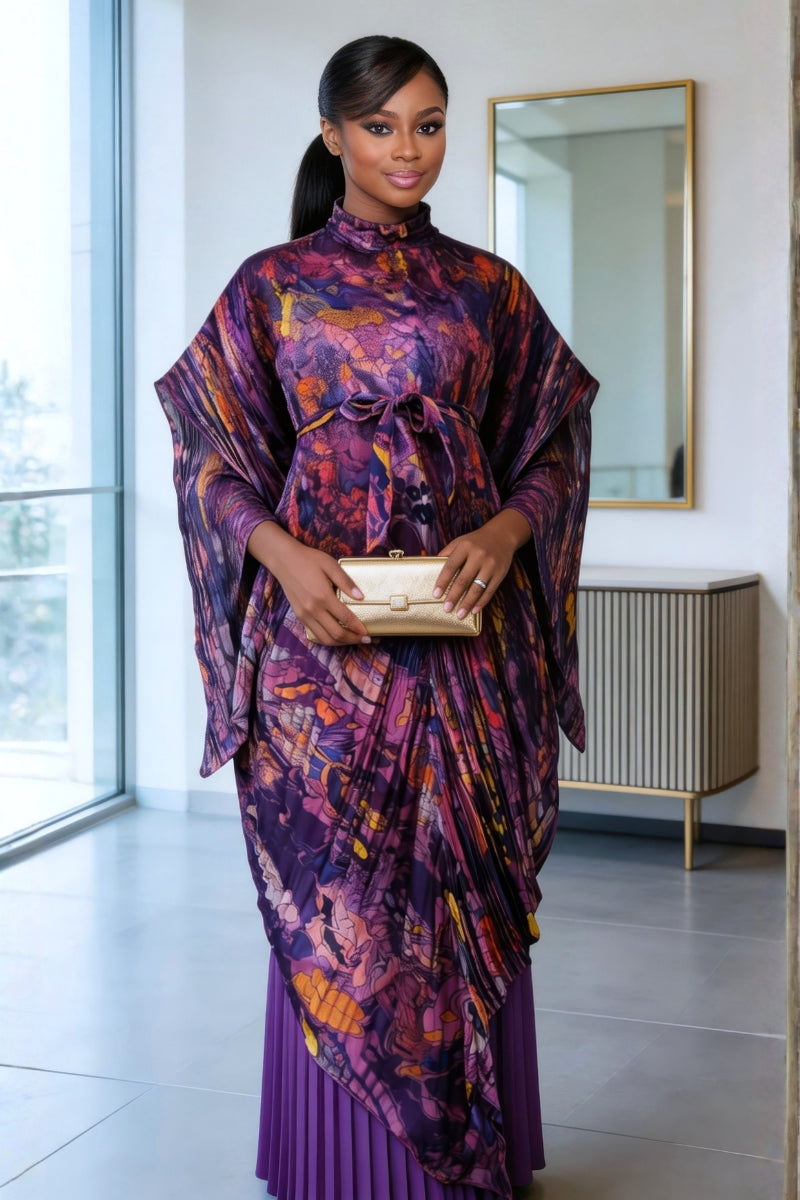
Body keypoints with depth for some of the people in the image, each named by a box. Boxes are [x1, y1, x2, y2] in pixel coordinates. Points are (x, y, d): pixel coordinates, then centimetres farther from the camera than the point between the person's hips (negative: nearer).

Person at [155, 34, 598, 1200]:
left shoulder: (489, 287, 10)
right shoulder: (271, 285, 6)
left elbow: (553, 443, 11)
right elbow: (211, 451, 4)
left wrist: (504, 532, -10)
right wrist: (283, 554, -14)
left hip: (465, 631, 2)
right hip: (322, 635, -1)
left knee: (469, 887, 4)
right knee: (334, 897, 2)